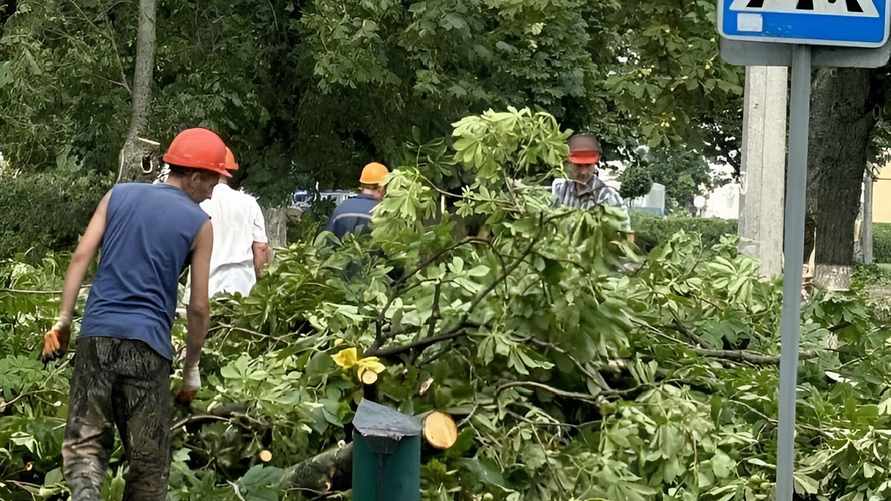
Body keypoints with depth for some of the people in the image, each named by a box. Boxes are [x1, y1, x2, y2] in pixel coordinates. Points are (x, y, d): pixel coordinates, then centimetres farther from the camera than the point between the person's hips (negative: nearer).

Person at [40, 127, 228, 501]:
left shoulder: (119, 195, 12)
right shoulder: (199, 224, 4)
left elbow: (81, 256, 3)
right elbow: (198, 307, 4)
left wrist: (63, 320, 6)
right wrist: (192, 369, 14)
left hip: (97, 334, 2)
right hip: (148, 343, -2)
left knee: (84, 439, 4)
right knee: (148, 457, 9)